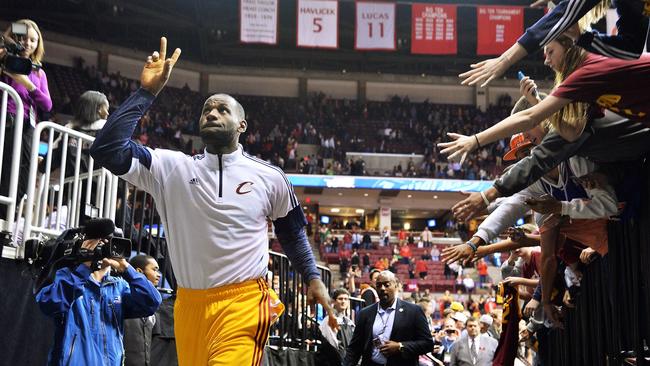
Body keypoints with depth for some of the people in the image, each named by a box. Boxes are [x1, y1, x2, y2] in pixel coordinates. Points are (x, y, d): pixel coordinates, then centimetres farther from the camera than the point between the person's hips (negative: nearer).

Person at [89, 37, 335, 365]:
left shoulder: (269, 177, 6)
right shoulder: (172, 167, 4)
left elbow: (292, 232, 20)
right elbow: (107, 148, -7)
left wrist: (313, 278, 12)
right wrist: (147, 92, -8)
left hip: (243, 303, -2)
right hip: (189, 304, 3)